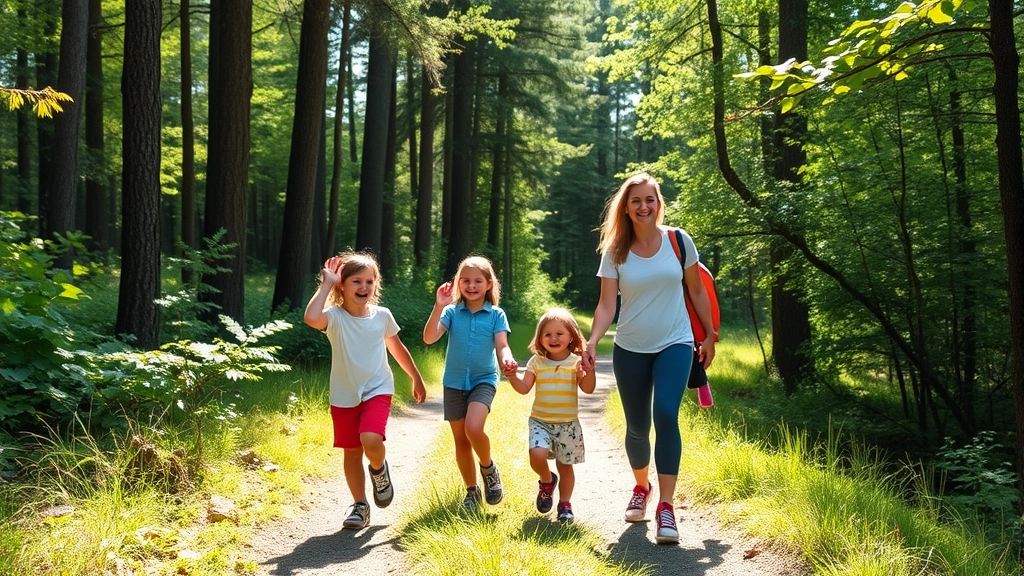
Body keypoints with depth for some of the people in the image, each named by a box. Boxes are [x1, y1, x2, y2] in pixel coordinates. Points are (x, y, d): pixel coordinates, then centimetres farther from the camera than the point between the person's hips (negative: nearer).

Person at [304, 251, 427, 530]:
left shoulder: (382, 316, -2)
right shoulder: (335, 317, -11)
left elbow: (397, 349, 13)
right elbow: (311, 318, -36)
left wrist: (417, 379, 20)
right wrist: (326, 284, -23)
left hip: (377, 391, 0)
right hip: (344, 397, 0)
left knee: (371, 441, -24)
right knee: (352, 452, 10)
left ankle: (379, 470, 10)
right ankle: (360, 506, 28)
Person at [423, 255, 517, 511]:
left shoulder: (496, 315, -2)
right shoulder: (452, 311, -2)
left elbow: (502, 346, -11)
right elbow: (429, 338, -14)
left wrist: (507, 360, -33)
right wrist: (438, 306, -23)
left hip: (484, 380, -2)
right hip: (454, 382, 2)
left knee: (473, 428, -24)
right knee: (461, 440, 8)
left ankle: (488, 468, 6)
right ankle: (471, 492, 25)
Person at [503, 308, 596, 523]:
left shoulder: (576, 362, -3)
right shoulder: (536, 362, 2)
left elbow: (588, 389, -11)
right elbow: (524, 388, 0)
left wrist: (590, 369, -27)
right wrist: (513, 377, -18)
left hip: (568, 424, 0)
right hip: (540, 422, 0)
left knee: (565, 465, 6)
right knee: (537, 455, -21)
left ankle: (565, 504, 25)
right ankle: (547, 480, 11)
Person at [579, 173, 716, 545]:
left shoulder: (678, 241, -2)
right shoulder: (615, 251, -2)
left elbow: (697, 291, 7)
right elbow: (607, 305, -6)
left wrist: (709, 336, 9)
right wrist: (592, 341, -21)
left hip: (674, 345, -1)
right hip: (630, 349, 1)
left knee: (666, 415, -21)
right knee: (637, 426, 9)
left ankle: (666, 507, -17)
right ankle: (641, 487, 37)